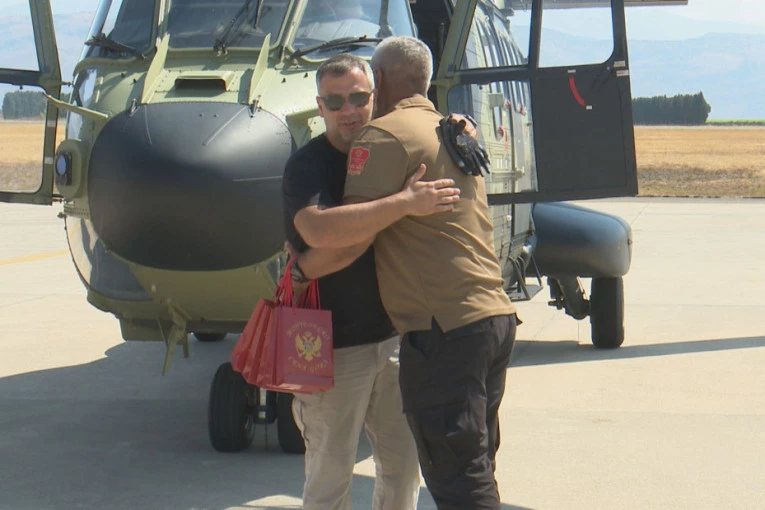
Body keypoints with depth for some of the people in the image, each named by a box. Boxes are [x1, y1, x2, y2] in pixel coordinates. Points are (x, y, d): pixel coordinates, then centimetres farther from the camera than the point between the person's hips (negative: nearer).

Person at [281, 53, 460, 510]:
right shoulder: (307, 167, -14)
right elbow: (317, 232, -33)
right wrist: (403, 204, -36)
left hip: (393, 336, 6)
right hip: (335, 346, -6)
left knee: (404, 464, 14)